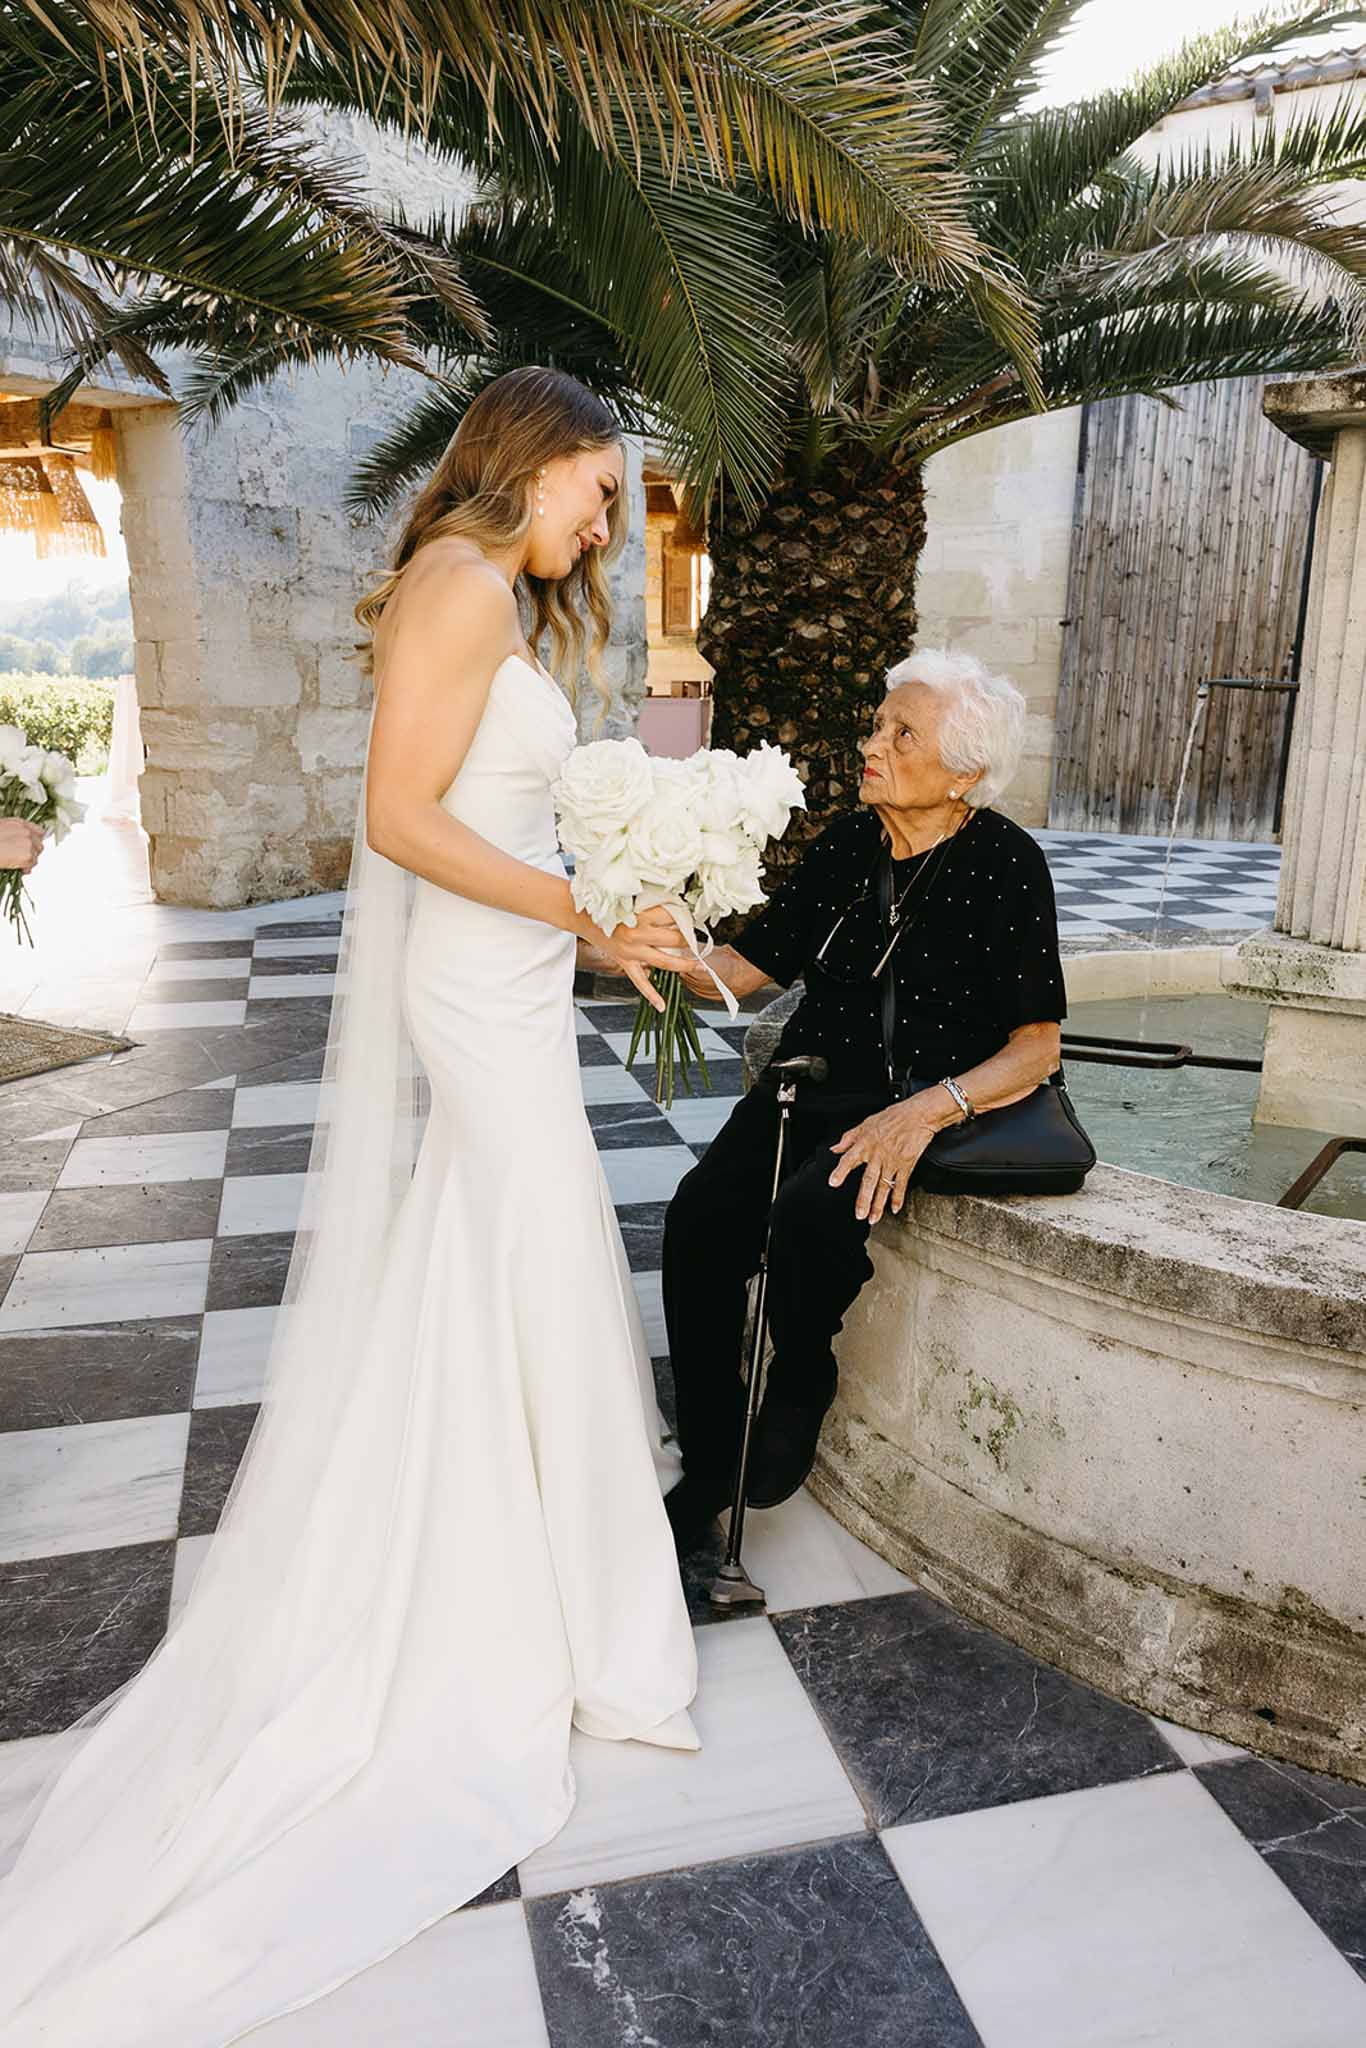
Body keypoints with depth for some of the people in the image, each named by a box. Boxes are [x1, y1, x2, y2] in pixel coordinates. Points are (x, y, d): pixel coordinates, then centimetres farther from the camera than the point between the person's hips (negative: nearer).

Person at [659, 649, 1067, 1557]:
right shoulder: (846, 843, 7)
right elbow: (748, 965, 7)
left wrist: (925, 1112, -25)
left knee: (811, 1214, -32)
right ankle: (708, 1471, -4)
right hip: (815, 1083, 5)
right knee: (700, 1214, -20)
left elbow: (1037, 1046, -9)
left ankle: (802, 1380, 2)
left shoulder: (1004, 862, -8)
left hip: (937, 1102, -5)